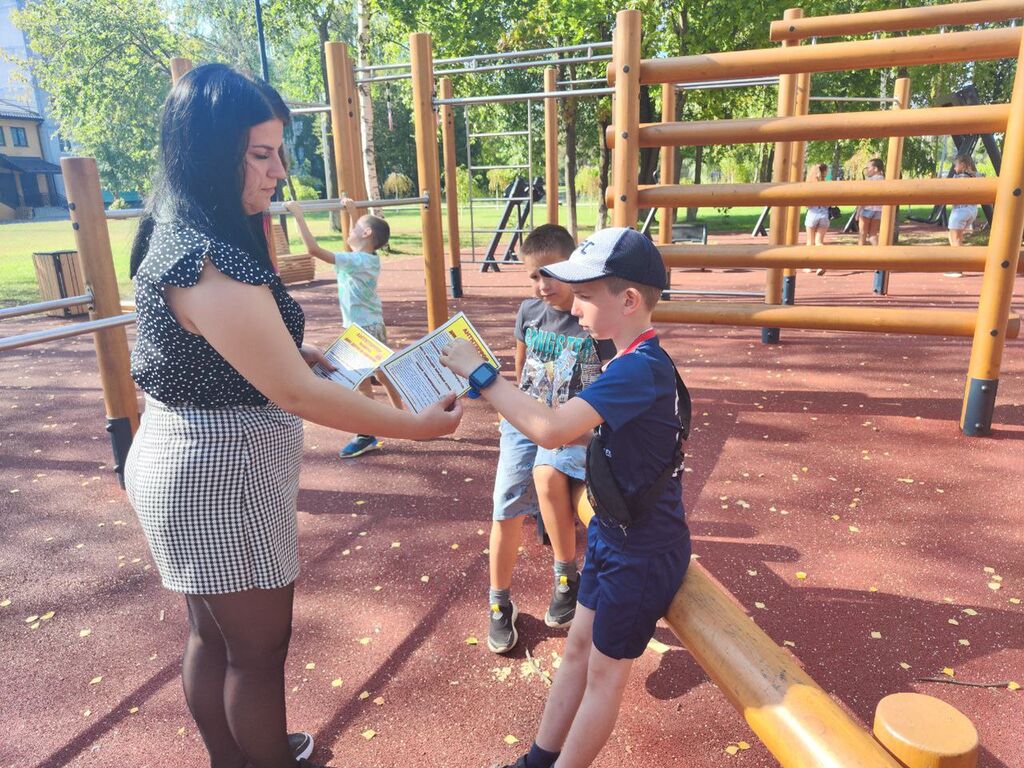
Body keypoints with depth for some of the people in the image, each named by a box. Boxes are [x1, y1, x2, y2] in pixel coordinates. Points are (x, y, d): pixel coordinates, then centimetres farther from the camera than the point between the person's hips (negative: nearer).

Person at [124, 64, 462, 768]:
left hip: (181, 459, 10)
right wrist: (417, 426, -18)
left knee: (212, 636, 25)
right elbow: (297, 395, -26)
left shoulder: (178, 230, 4)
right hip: (223, 476, -9)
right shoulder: (211, 262, -27)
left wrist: (302, 351, 7)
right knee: (260, 647, 12)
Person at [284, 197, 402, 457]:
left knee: (362, 382, -1)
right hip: (373, 326, 9)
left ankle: (367, 436, 8)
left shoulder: (357, 261, -20)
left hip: (362, 329, -9)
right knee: (384, 375, 18)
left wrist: (298, 214, -21)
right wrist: (353, 211, 33)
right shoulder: (369, 257, 4)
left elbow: (314, 249, -26)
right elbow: (356, 237, 29)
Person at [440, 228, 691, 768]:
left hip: (643, 551, -9)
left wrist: (480, 373, -27)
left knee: (605, 673, 11)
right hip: (612, 534, 9)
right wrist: (498, 394, -2)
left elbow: (552, 429, -38)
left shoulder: (641, 368, -28)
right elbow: (576, 428, 7)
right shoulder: (634, 361, 3)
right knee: (578, 648, 21)